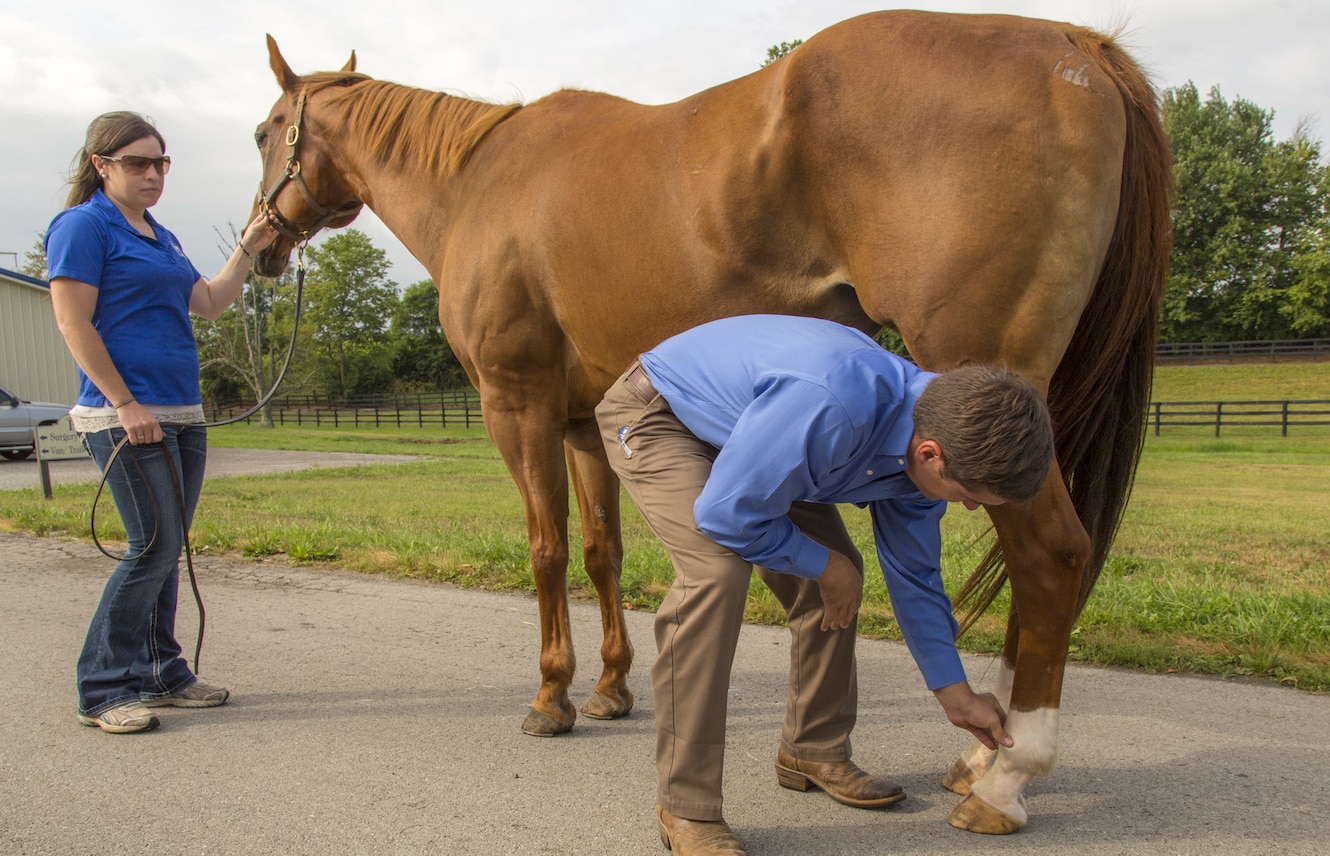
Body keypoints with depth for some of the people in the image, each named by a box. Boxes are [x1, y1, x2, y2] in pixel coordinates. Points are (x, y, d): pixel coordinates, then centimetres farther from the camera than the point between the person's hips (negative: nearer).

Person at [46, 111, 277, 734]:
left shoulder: (160, 237, 19)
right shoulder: (83, 225, -6)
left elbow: (208, 303, 24)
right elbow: (74, 323, -12)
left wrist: (250, 246, 17)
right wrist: (125, 404, -17)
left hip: (182, 414, 8)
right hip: (126, 416, -8)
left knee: (166, 549, 11)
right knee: (155, 545, -10)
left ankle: (161, 674, 21)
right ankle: (103, 691, 2)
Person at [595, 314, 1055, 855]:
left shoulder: (928, 430, -12)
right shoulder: (827, 409, -42)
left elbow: (913, 576, 2)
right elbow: (726, 515, -32)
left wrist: (957, 696, 9)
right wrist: (824, 566, -17)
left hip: (742, 413, 8)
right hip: (655, 417, -8)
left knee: (838, 573, 3)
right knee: (716, 572, -29)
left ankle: (814, 751, 22)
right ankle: (685, 809, -16)